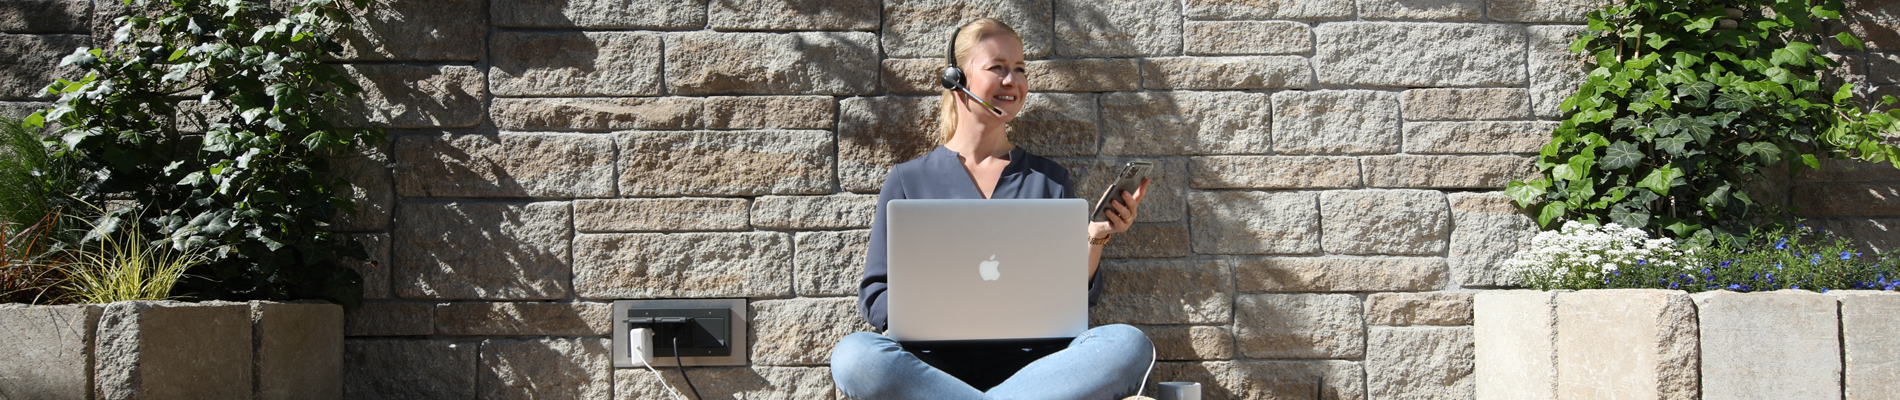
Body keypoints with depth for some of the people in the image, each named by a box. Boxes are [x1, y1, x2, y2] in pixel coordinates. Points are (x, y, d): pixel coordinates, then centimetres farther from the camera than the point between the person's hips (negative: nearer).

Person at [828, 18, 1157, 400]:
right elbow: (875, 298, 6)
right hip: (937, 363, -2)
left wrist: (1094, 238, -4)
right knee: (854, 355, -34)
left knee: (1129, 344, -30)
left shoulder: (1049, 179, 17)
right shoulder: (908, 180, 12)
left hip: (1030, 362, 2)